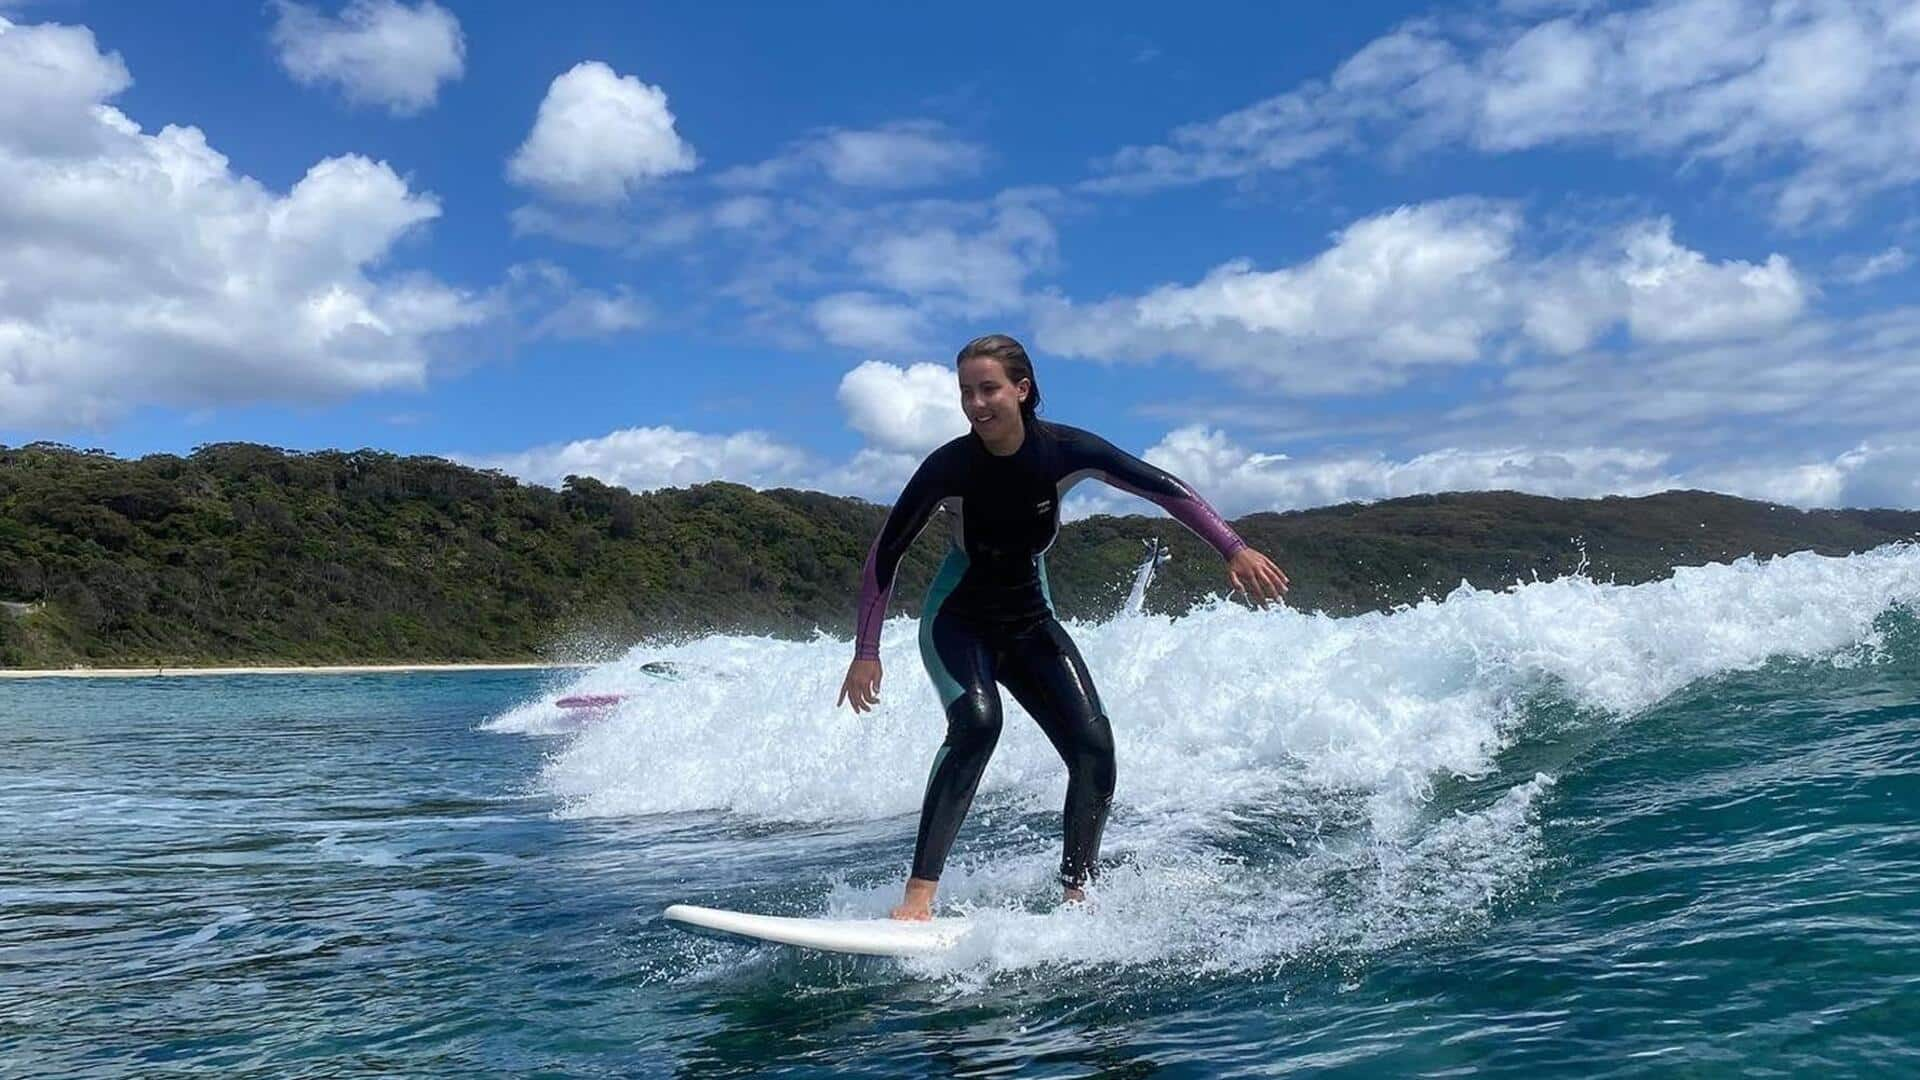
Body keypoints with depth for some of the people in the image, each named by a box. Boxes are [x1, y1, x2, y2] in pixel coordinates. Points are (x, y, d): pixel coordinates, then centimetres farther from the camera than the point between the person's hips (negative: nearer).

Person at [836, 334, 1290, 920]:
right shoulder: (949, 466, -20)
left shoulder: (1064, 450, -16)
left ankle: (1076, 894, 4)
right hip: (957, 620, -3)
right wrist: (866, 652, -14)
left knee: (1093, 745, -12)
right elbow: (885, 553, -12)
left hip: (1030, 620, 3)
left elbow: (1163, 488, -10)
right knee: (977, 721, -32)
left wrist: (1235, 549, -17)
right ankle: (919, 894, -32)